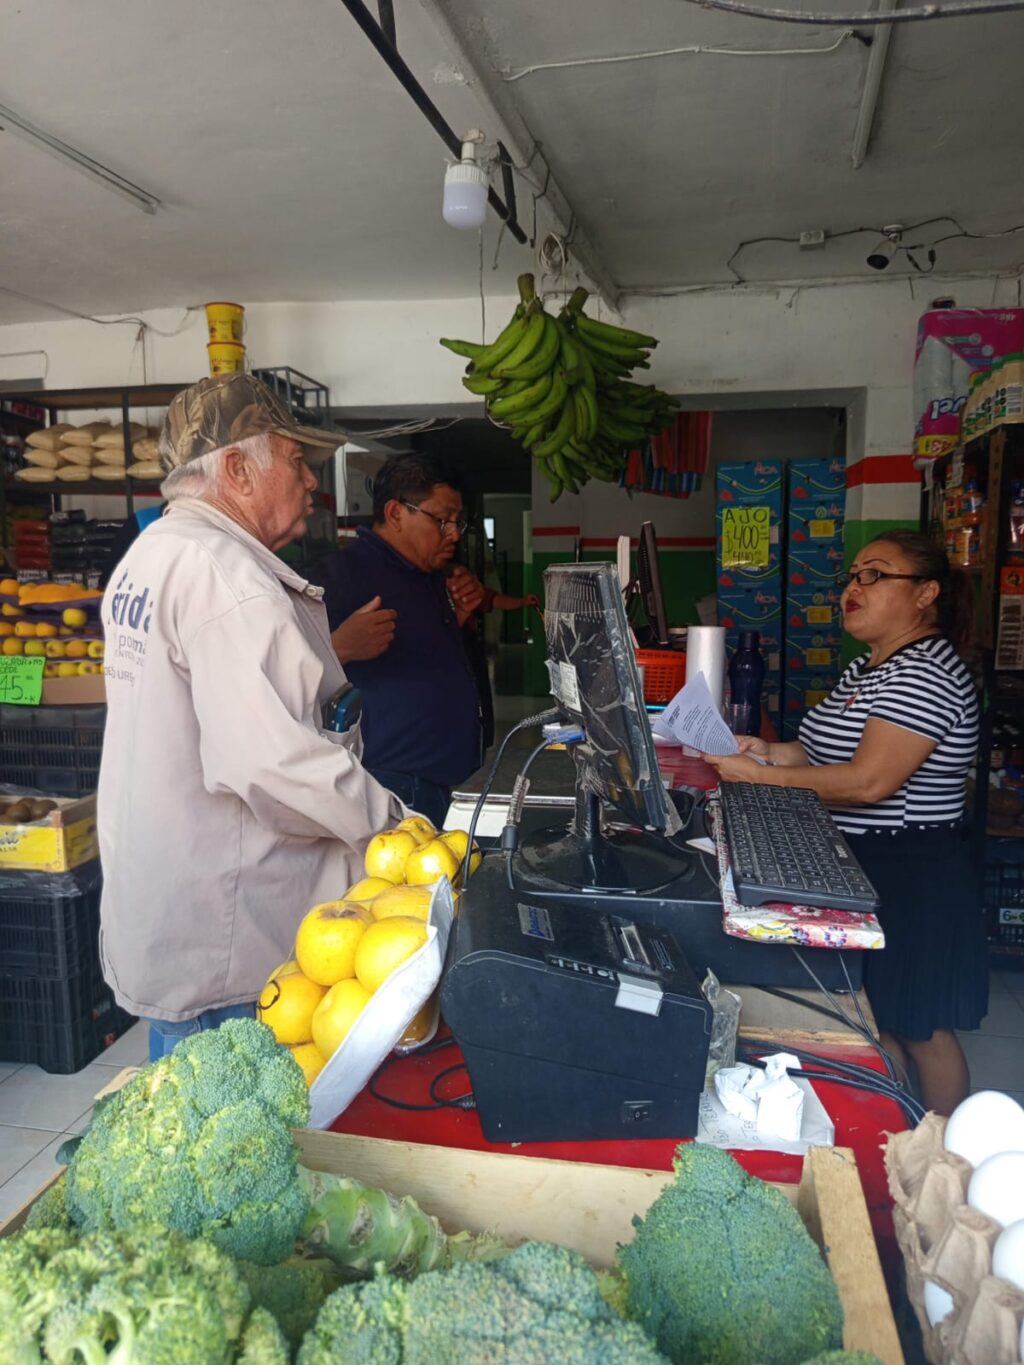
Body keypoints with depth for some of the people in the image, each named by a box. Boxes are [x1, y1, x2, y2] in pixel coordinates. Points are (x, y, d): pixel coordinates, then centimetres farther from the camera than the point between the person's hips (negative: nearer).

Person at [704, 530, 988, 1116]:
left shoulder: (924, 675, -21)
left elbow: (868, 781, -28)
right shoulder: (867, 668, 12)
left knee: (920, 1029, 7)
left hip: (911, 881, -10)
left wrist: (759, 776, -24)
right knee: (874, 1019, 19)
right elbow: (838, 750, 17)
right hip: (860, 866, 10)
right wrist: (772, 750, 0)